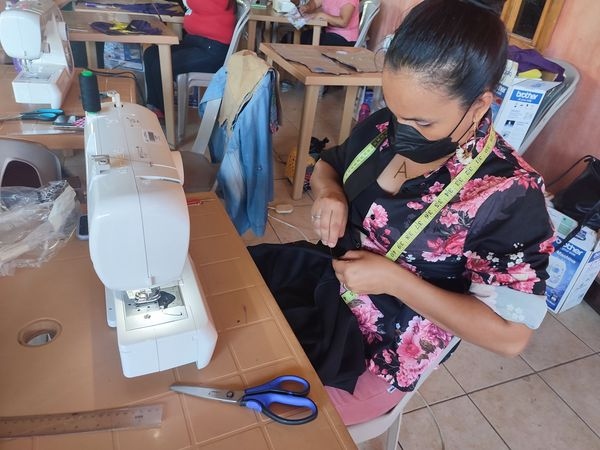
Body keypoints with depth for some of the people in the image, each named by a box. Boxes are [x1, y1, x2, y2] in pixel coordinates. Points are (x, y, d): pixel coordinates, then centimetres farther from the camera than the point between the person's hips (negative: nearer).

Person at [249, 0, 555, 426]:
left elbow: (510, 335, -20)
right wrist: (328, 193, -11)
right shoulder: (386, 128, -6)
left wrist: (393, 280, -26)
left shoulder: (509, 196, -23)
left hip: (375, 351, -5)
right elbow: (328, 165, 14)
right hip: (322, 276, 6)